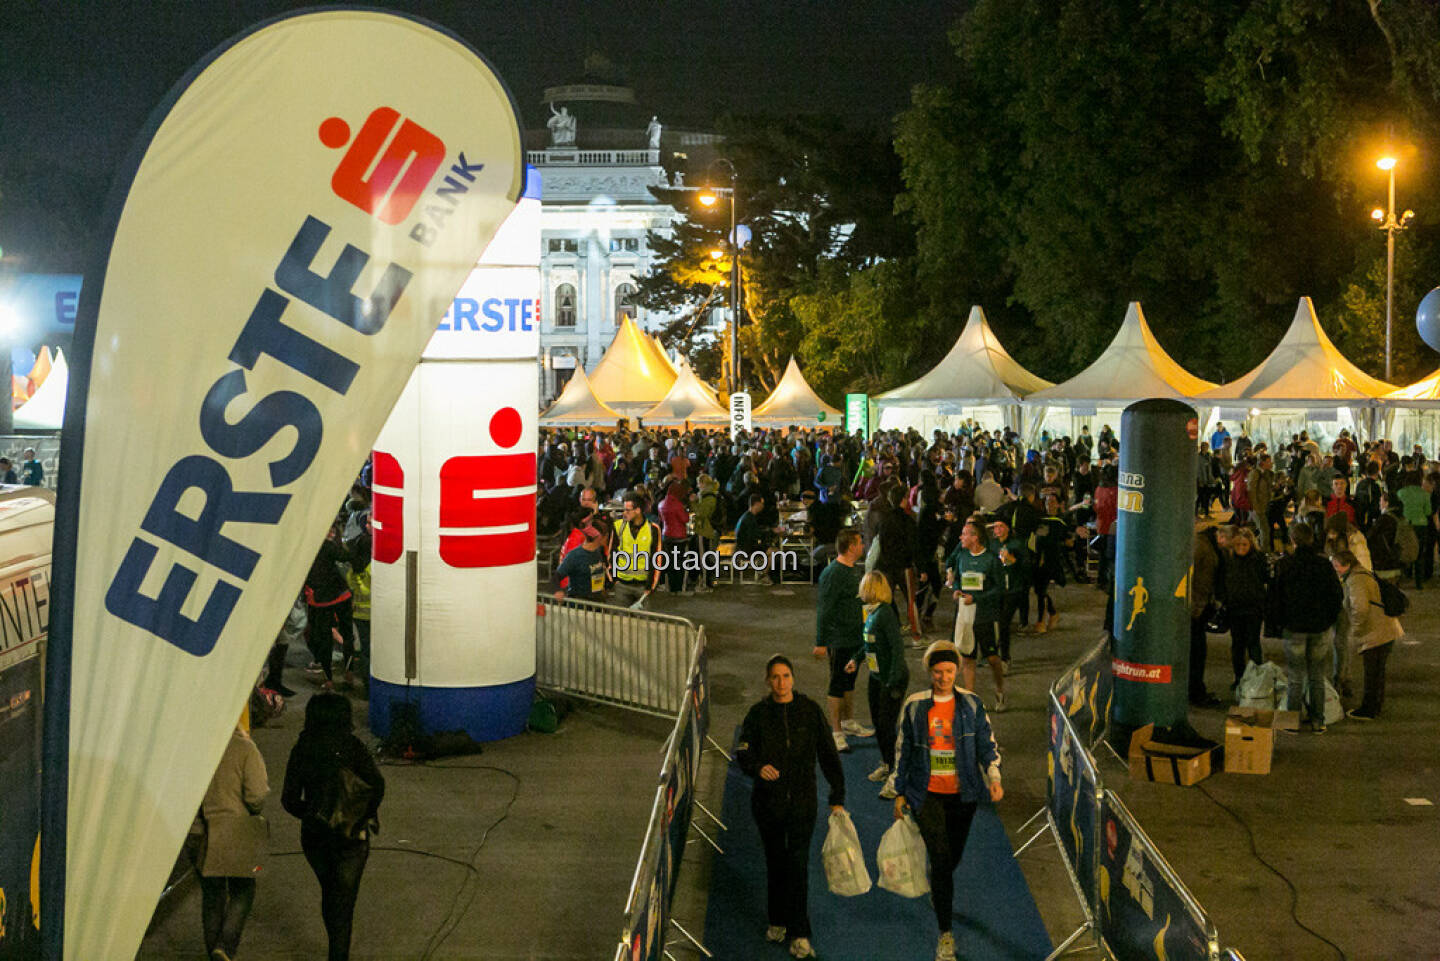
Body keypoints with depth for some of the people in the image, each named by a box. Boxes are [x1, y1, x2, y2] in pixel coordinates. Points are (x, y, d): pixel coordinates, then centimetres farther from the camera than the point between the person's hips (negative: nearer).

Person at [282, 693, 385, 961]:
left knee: (329, 891, 24)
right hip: (350, 837, -3)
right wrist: (364, 817, -11)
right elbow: (377, 784, -21)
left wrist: (311, 815, 14)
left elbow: (289, 800, -2)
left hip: (313, 835, 4)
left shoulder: (300, 749, -2)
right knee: (343, 900, 5)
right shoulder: (352, 746, -10)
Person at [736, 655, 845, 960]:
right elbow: (743, 753, -4)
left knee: (798, 864, -5)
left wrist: (837, 798, 0)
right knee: (775, 861, 13)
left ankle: (799, 934, 2)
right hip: (768, 800, 1)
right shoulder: (757, 714, -2)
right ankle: (777, 921, 32)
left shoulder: (811, 711, -2)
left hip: (802, 801, -1)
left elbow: (828, 755, 2)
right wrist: (758, 767, -26)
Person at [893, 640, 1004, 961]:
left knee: (954, 855, 16)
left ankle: (939, 891, 51)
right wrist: (900, 793, 6)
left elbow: (987, 744, 2)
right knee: (941, 858, -10)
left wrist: (994, 777, -14)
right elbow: (903, 750, 5)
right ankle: (945, 934, -2)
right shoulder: (914, 706, -4)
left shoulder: (971, 704, -2)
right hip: (927, 793, -2)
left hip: (962, 794, 2)